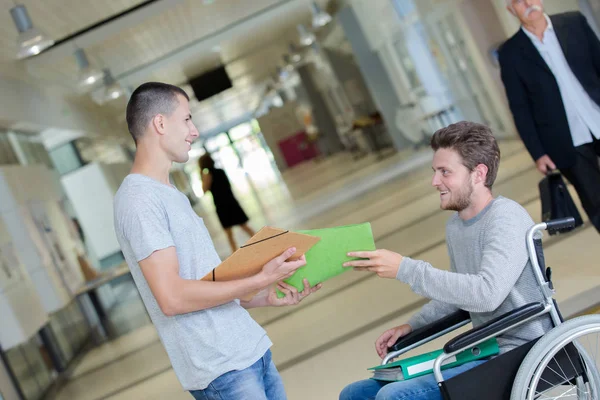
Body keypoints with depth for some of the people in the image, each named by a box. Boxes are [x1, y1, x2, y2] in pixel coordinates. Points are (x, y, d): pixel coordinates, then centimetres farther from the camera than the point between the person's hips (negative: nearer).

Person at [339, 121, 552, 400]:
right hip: (482, 349, 9)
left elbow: (487, 293, -32)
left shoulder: (506, 218, -17)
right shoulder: (454, 225, 10)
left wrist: (404, 268, -30)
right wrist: (410, 326, 9)